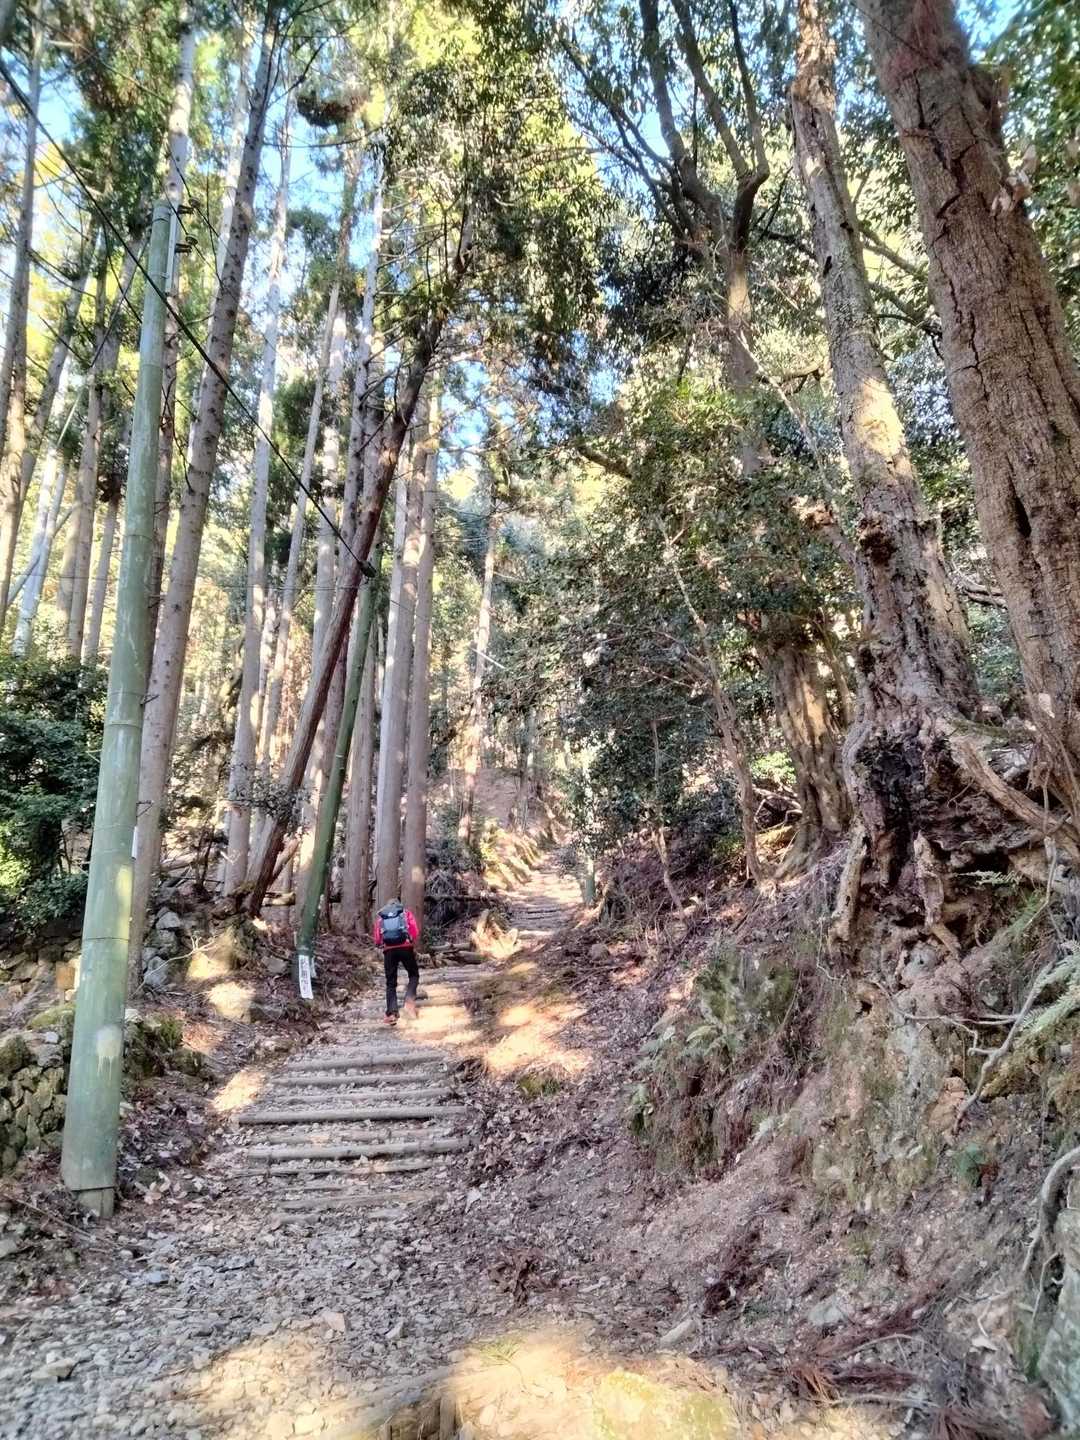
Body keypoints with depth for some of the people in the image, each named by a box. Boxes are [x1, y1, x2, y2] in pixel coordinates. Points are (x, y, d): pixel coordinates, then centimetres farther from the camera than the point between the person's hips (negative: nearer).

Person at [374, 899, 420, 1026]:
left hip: (389, 950, 1)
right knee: (414, 975, 15)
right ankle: (409, 1000, -8)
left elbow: (377, 938, 10)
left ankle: (392, 1014, -3)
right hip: (405, 947, -1)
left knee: (391, 983, 8)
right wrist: (414, 946, 16)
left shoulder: (380, 916, 21)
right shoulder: (406, 912, 18)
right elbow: (415, 930, 4)